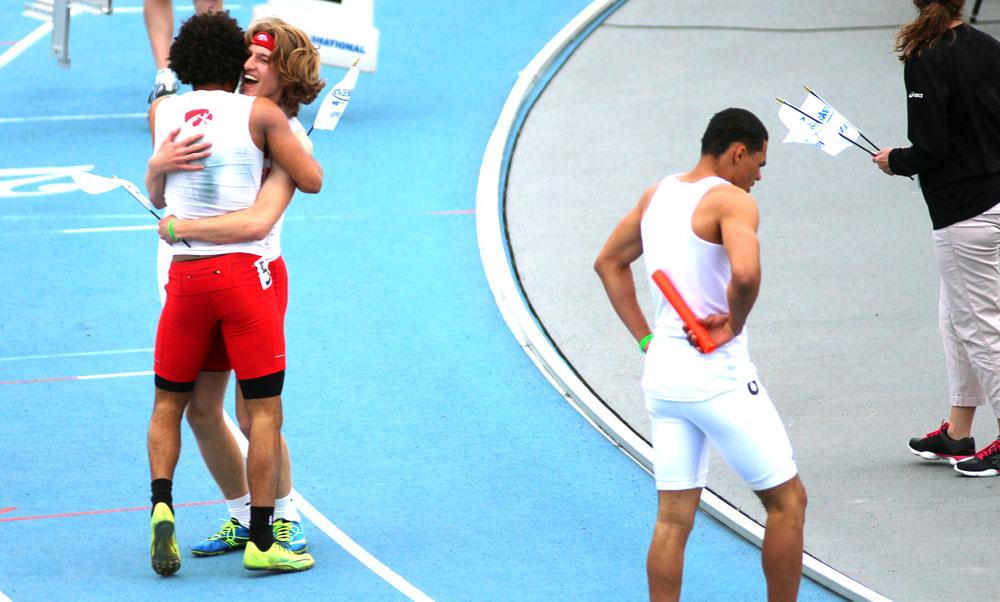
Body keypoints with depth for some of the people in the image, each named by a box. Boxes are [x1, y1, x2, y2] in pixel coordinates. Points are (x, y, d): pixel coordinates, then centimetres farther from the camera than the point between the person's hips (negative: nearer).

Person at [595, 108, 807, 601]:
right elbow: (745, 273, -31)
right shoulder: (732, 201, -13)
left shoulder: (657, 194, 12)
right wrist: (735, 322, -12)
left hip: (662, 371, 8)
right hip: (717, 374, -8)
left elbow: (608, 263, 24)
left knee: (674, 517, 8)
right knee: (786, 501, 6)